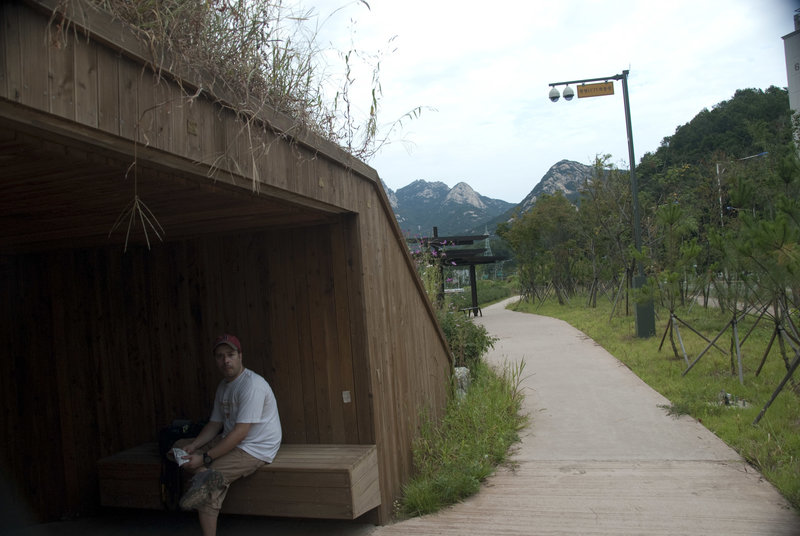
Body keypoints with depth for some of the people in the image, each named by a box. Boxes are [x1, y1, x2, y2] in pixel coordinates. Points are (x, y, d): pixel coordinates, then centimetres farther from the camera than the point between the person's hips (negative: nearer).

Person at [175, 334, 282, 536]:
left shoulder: (252, 384, -21)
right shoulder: (223, 386, 11)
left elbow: (241, 432, -25)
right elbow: (215, 423, 12)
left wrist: (205, 457, -24)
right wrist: (194, 446, -6)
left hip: (255, 449, -10)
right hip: (229, 441, 10)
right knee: (180, 446, 0)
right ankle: (206, 475, -23)